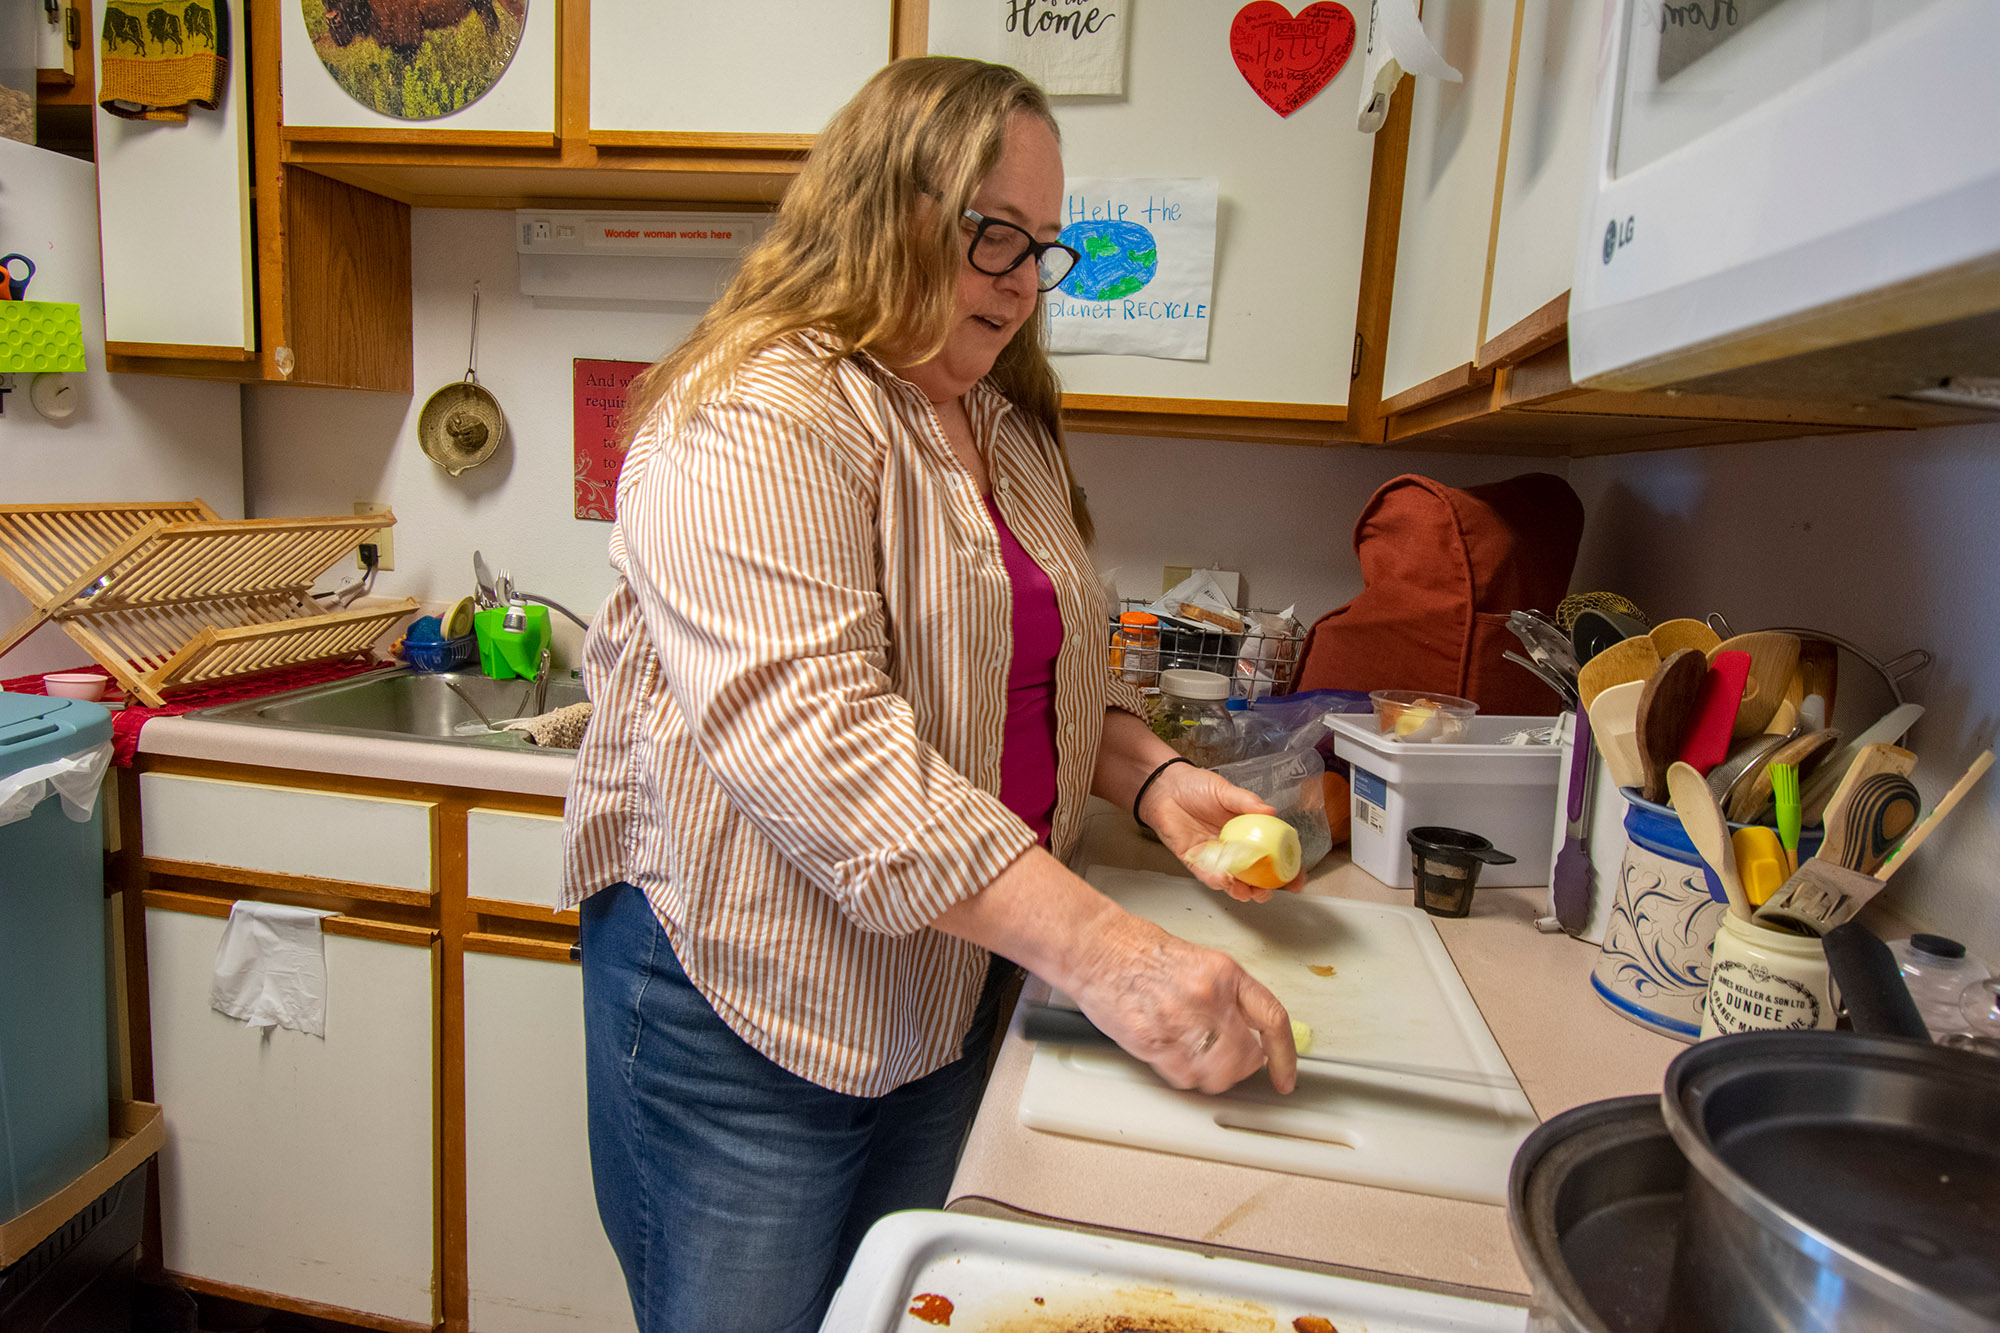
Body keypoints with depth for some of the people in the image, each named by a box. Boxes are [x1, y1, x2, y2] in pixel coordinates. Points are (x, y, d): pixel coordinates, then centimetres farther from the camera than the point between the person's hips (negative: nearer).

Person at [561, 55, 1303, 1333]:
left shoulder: (1012, 433, 10)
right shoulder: (758, 419, -18)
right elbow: (806, 737, -30)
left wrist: (1152, 775, -1)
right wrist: (1100, 948, -33)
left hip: (955, 979, 8)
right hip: (750, 1000, -7)